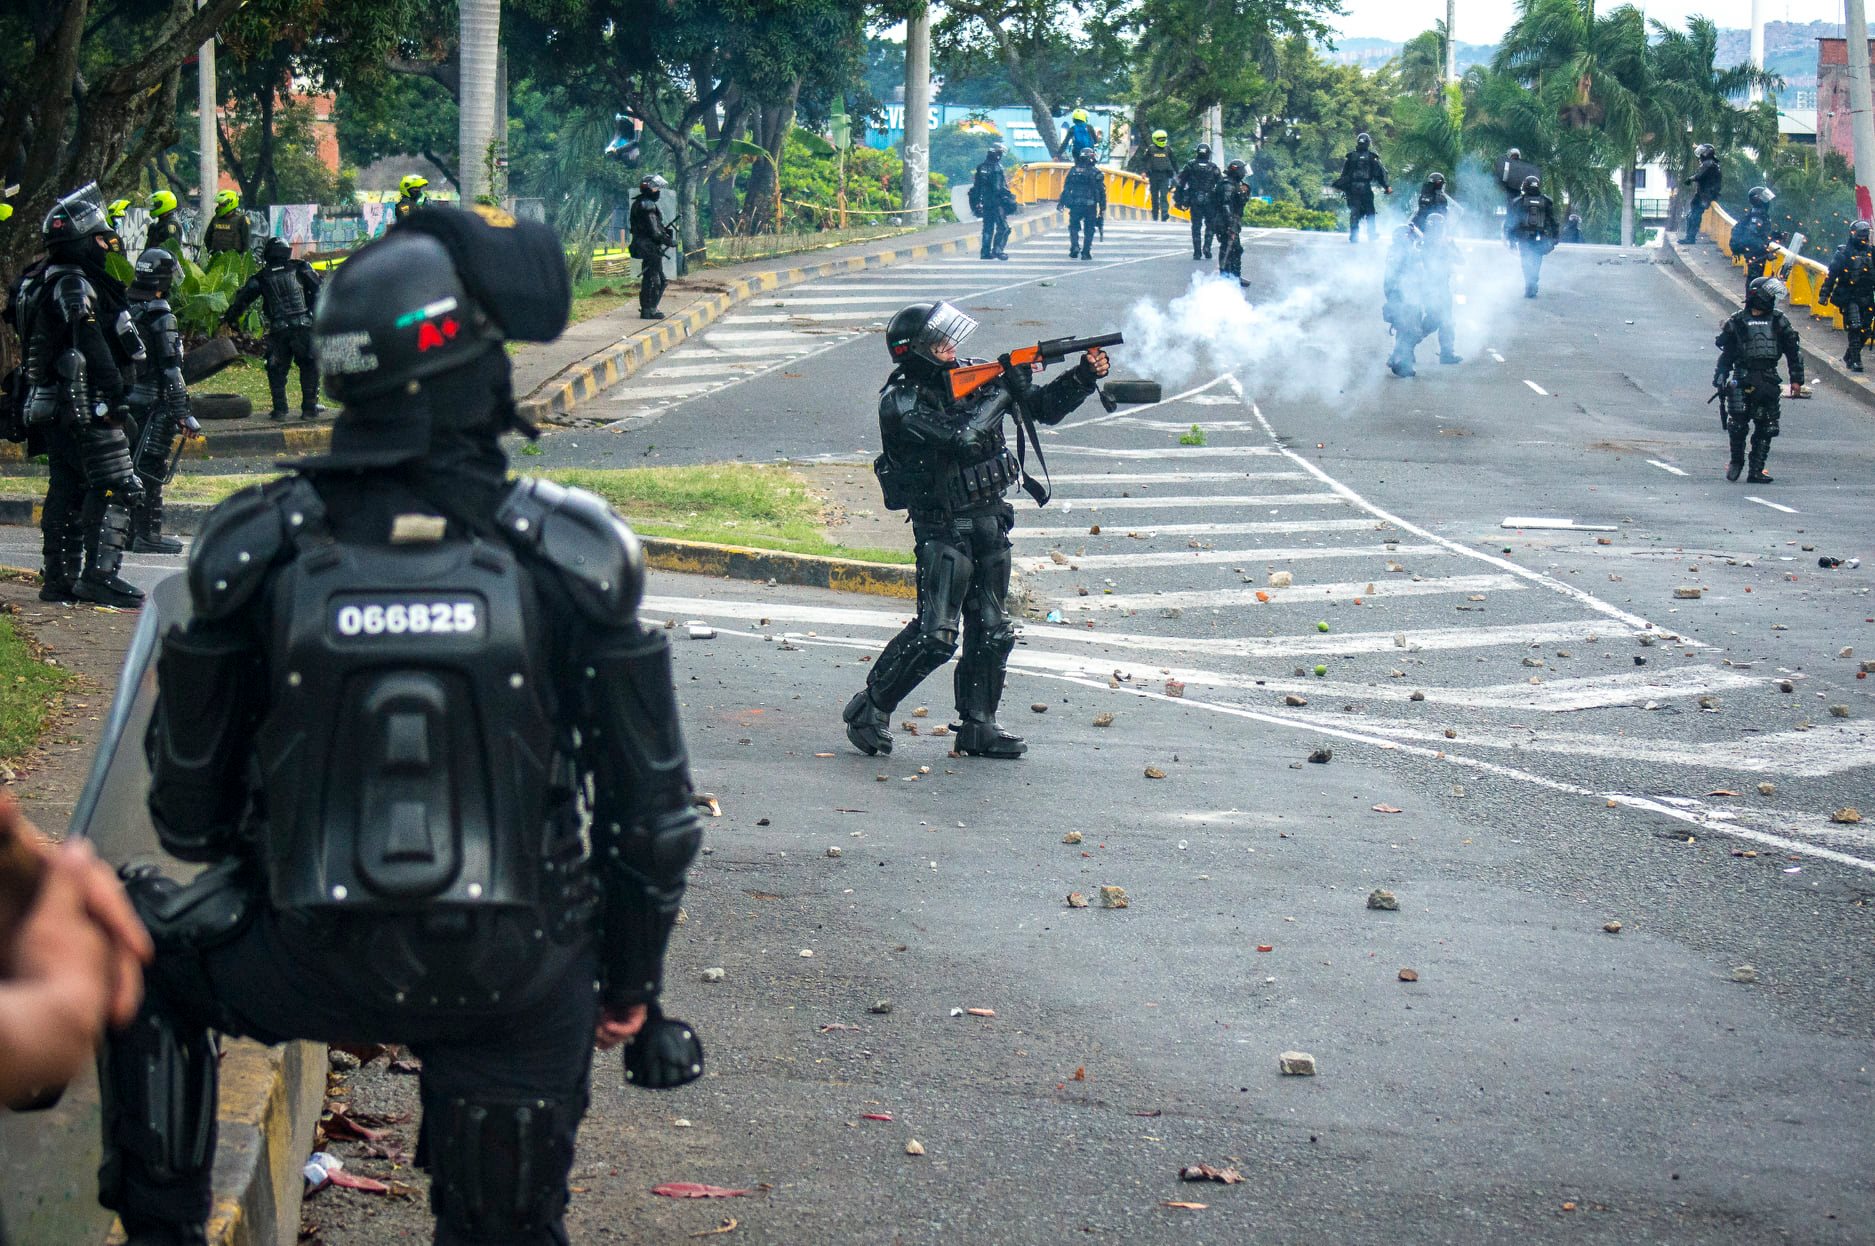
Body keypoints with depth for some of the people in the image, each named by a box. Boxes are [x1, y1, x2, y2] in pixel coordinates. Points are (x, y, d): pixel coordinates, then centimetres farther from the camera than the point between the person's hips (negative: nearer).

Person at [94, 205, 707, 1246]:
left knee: (141, 944, 29)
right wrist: (632, 982, 11)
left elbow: (186, 811, 0)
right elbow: (651, 809, -4)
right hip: (520, 983, 0)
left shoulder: (256, 548, -9)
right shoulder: (573, 555, -10)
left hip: (314, 969, 0)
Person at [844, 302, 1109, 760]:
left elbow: (1045, 407, 11)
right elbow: (960, 436, -29)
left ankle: (977, 728, 16)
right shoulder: (901, 401, -15)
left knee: (992, 631, 7)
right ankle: (868, 709, 2)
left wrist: (1085, 375, -5)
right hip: (943, 529, -7)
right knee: (935, 635, -12)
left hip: (991, 522, 7)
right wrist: (1005, 388, -20)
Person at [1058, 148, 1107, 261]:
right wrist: (1103, 208, 6)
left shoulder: (1073, 171, 4)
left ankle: (1075, 246, -7)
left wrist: (1061, 202, 10)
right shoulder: (1096, 172, 1)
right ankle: (1086, 252, 4)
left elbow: (1066, 189, 4)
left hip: (1075, 205, 1)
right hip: (1091, 205, -1)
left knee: (1074, 227, 13)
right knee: (1089, 230, 8)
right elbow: (1102, 191, 1)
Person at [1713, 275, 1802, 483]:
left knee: (1765, 427, -1)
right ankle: (1736, 462, 17)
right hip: (1742, 380, -1)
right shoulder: (1737, 321, 6)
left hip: (1768, 382, 1)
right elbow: (1726, 352, 12)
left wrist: (1796, 380, 4)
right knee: (1737, 425, -5)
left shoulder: (1778, 321, 8)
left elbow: (1793, 351, 9)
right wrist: (1720, 378, 7)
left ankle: (1756, 471, 4)